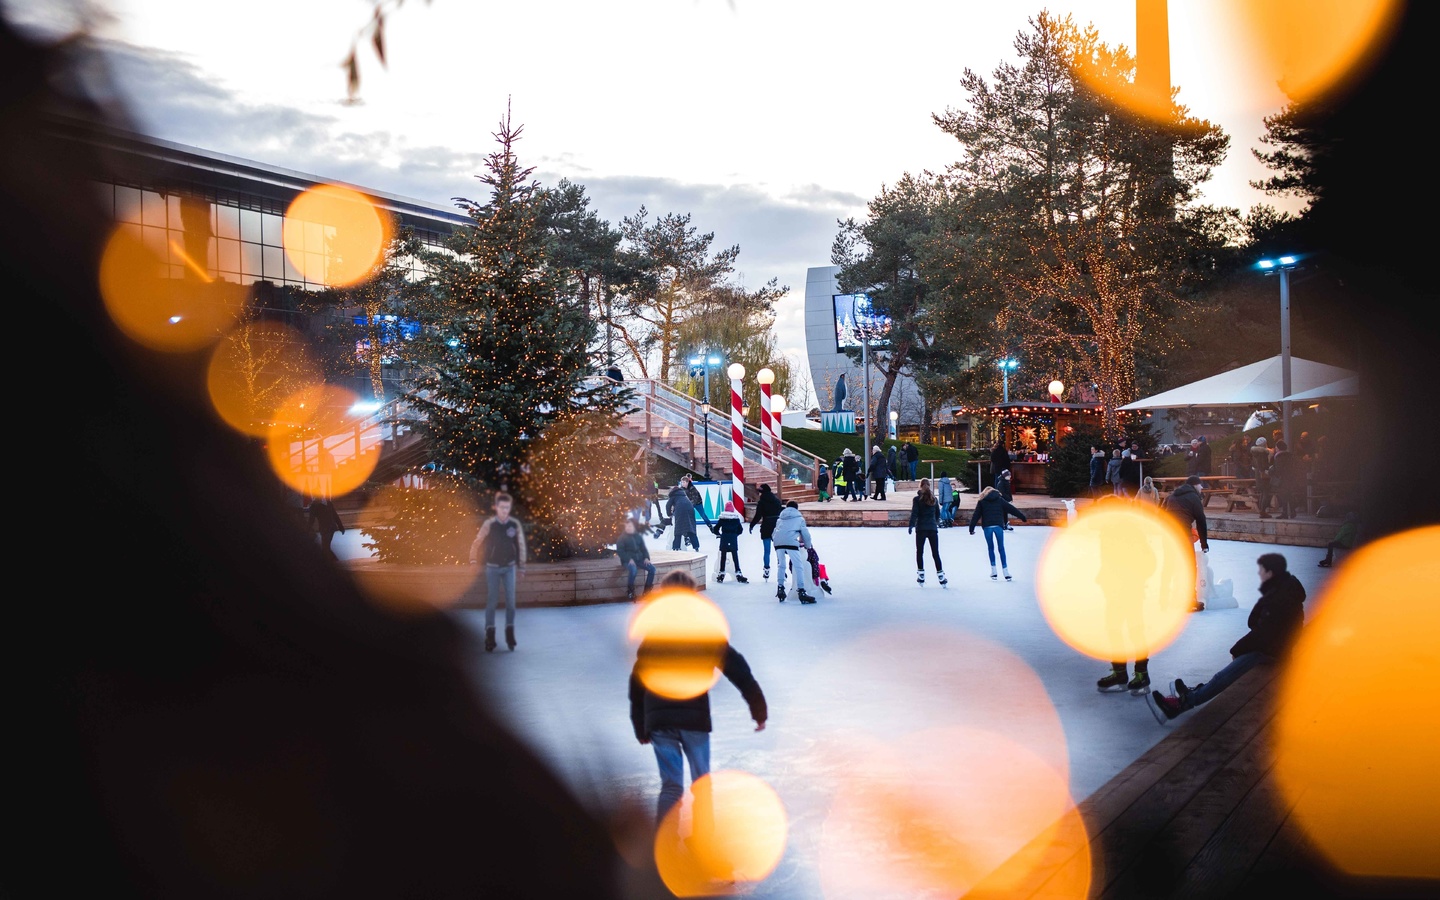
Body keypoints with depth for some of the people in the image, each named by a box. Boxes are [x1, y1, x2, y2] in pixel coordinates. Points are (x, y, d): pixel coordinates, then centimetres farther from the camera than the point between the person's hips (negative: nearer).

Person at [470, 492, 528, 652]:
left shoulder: (515, 524, -7)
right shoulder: (489, 524, -12)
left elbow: (521, 546, 3)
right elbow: (477, 542, -2)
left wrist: (521, 567, 7)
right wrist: (473, 560, -3)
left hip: (509, 567, 1)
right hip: (492, 568, -1)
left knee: (510, 601, -2)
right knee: (491, 601, 2)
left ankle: (510, 633, 8)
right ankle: (490, 636, 7)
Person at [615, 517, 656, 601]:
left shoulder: (638, 536, 15)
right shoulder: (622, 538, 1)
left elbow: (643, 548, 17)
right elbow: (619, 551, -7)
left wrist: (646, 558, -3)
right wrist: (629, 559, -20)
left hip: (639, 559, 5)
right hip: (628, 560, -5)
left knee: (652, 568, -17)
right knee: (633, 570, -38)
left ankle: (647, 591, -7)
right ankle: (630, 592, -21)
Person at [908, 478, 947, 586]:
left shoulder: (917, 499, -4)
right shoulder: (934, 499, 7)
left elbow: (914, 514, -11)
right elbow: (938, 513, 16)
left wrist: (911, 526, -9)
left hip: (921, 528, -3)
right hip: (933, 528, 3)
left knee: (919, 552, 7)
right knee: (935, 553, 4)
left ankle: (921, 576, 4)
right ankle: (940, 575, -3)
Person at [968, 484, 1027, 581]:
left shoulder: (981, 501, 12)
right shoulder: (1000, 500, 14)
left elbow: (976, 515, 8)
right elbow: (1011, 508, 14)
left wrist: (971, 528, 9)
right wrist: (1022, 516, 21)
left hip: (987, 526, 0)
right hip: (998, 525, 0)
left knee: (990, 548, 11)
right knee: (1001, 548, 3)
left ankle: (993, 571, 6)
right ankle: (1005, 571, -2)